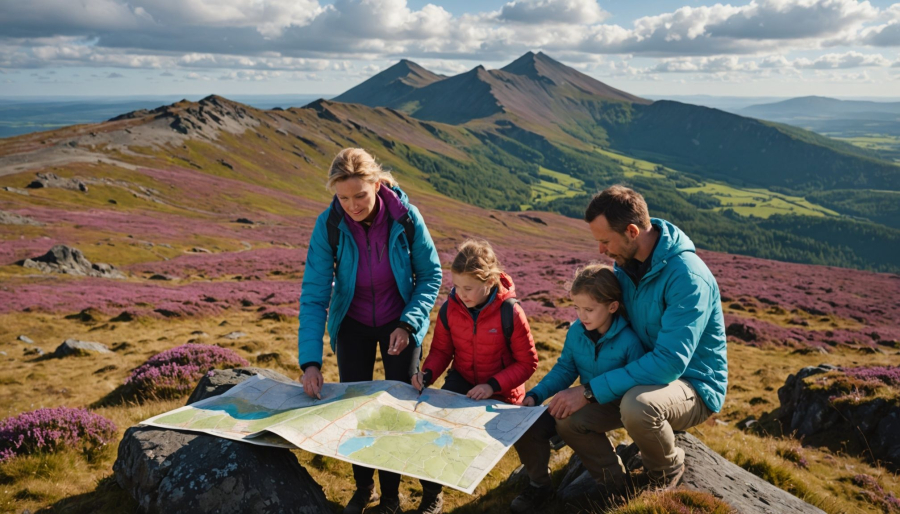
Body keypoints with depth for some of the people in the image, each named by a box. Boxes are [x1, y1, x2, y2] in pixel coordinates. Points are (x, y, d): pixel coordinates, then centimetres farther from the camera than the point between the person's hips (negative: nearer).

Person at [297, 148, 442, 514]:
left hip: (400, 322, -1)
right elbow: (314, 295, -22)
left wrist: (407, 323, -23)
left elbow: (430, 276, -12)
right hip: (353, 325, 1)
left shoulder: (406, 217, -24)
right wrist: (310, 361, -29)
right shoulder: (328, 225, -23)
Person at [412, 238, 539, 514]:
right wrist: (427, 374, -18)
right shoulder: (449, 309, -11)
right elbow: (441, 349, 2)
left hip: (501, 391, -3)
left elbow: (527, 362, -13)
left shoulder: (510, 312, -22)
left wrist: (493, 386, -24)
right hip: (462, 381, 3)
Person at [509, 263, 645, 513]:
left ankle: (613, 480, -11)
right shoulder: (575, 331, -3)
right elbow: (564, 369, 4)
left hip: (616, 404, -6)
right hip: (586, 400, 6)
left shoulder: (628, 340, -20)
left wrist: (589, 394, -29)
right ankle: (538, 484, 12)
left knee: (568, 421, -35)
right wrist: (535, 396, -10)